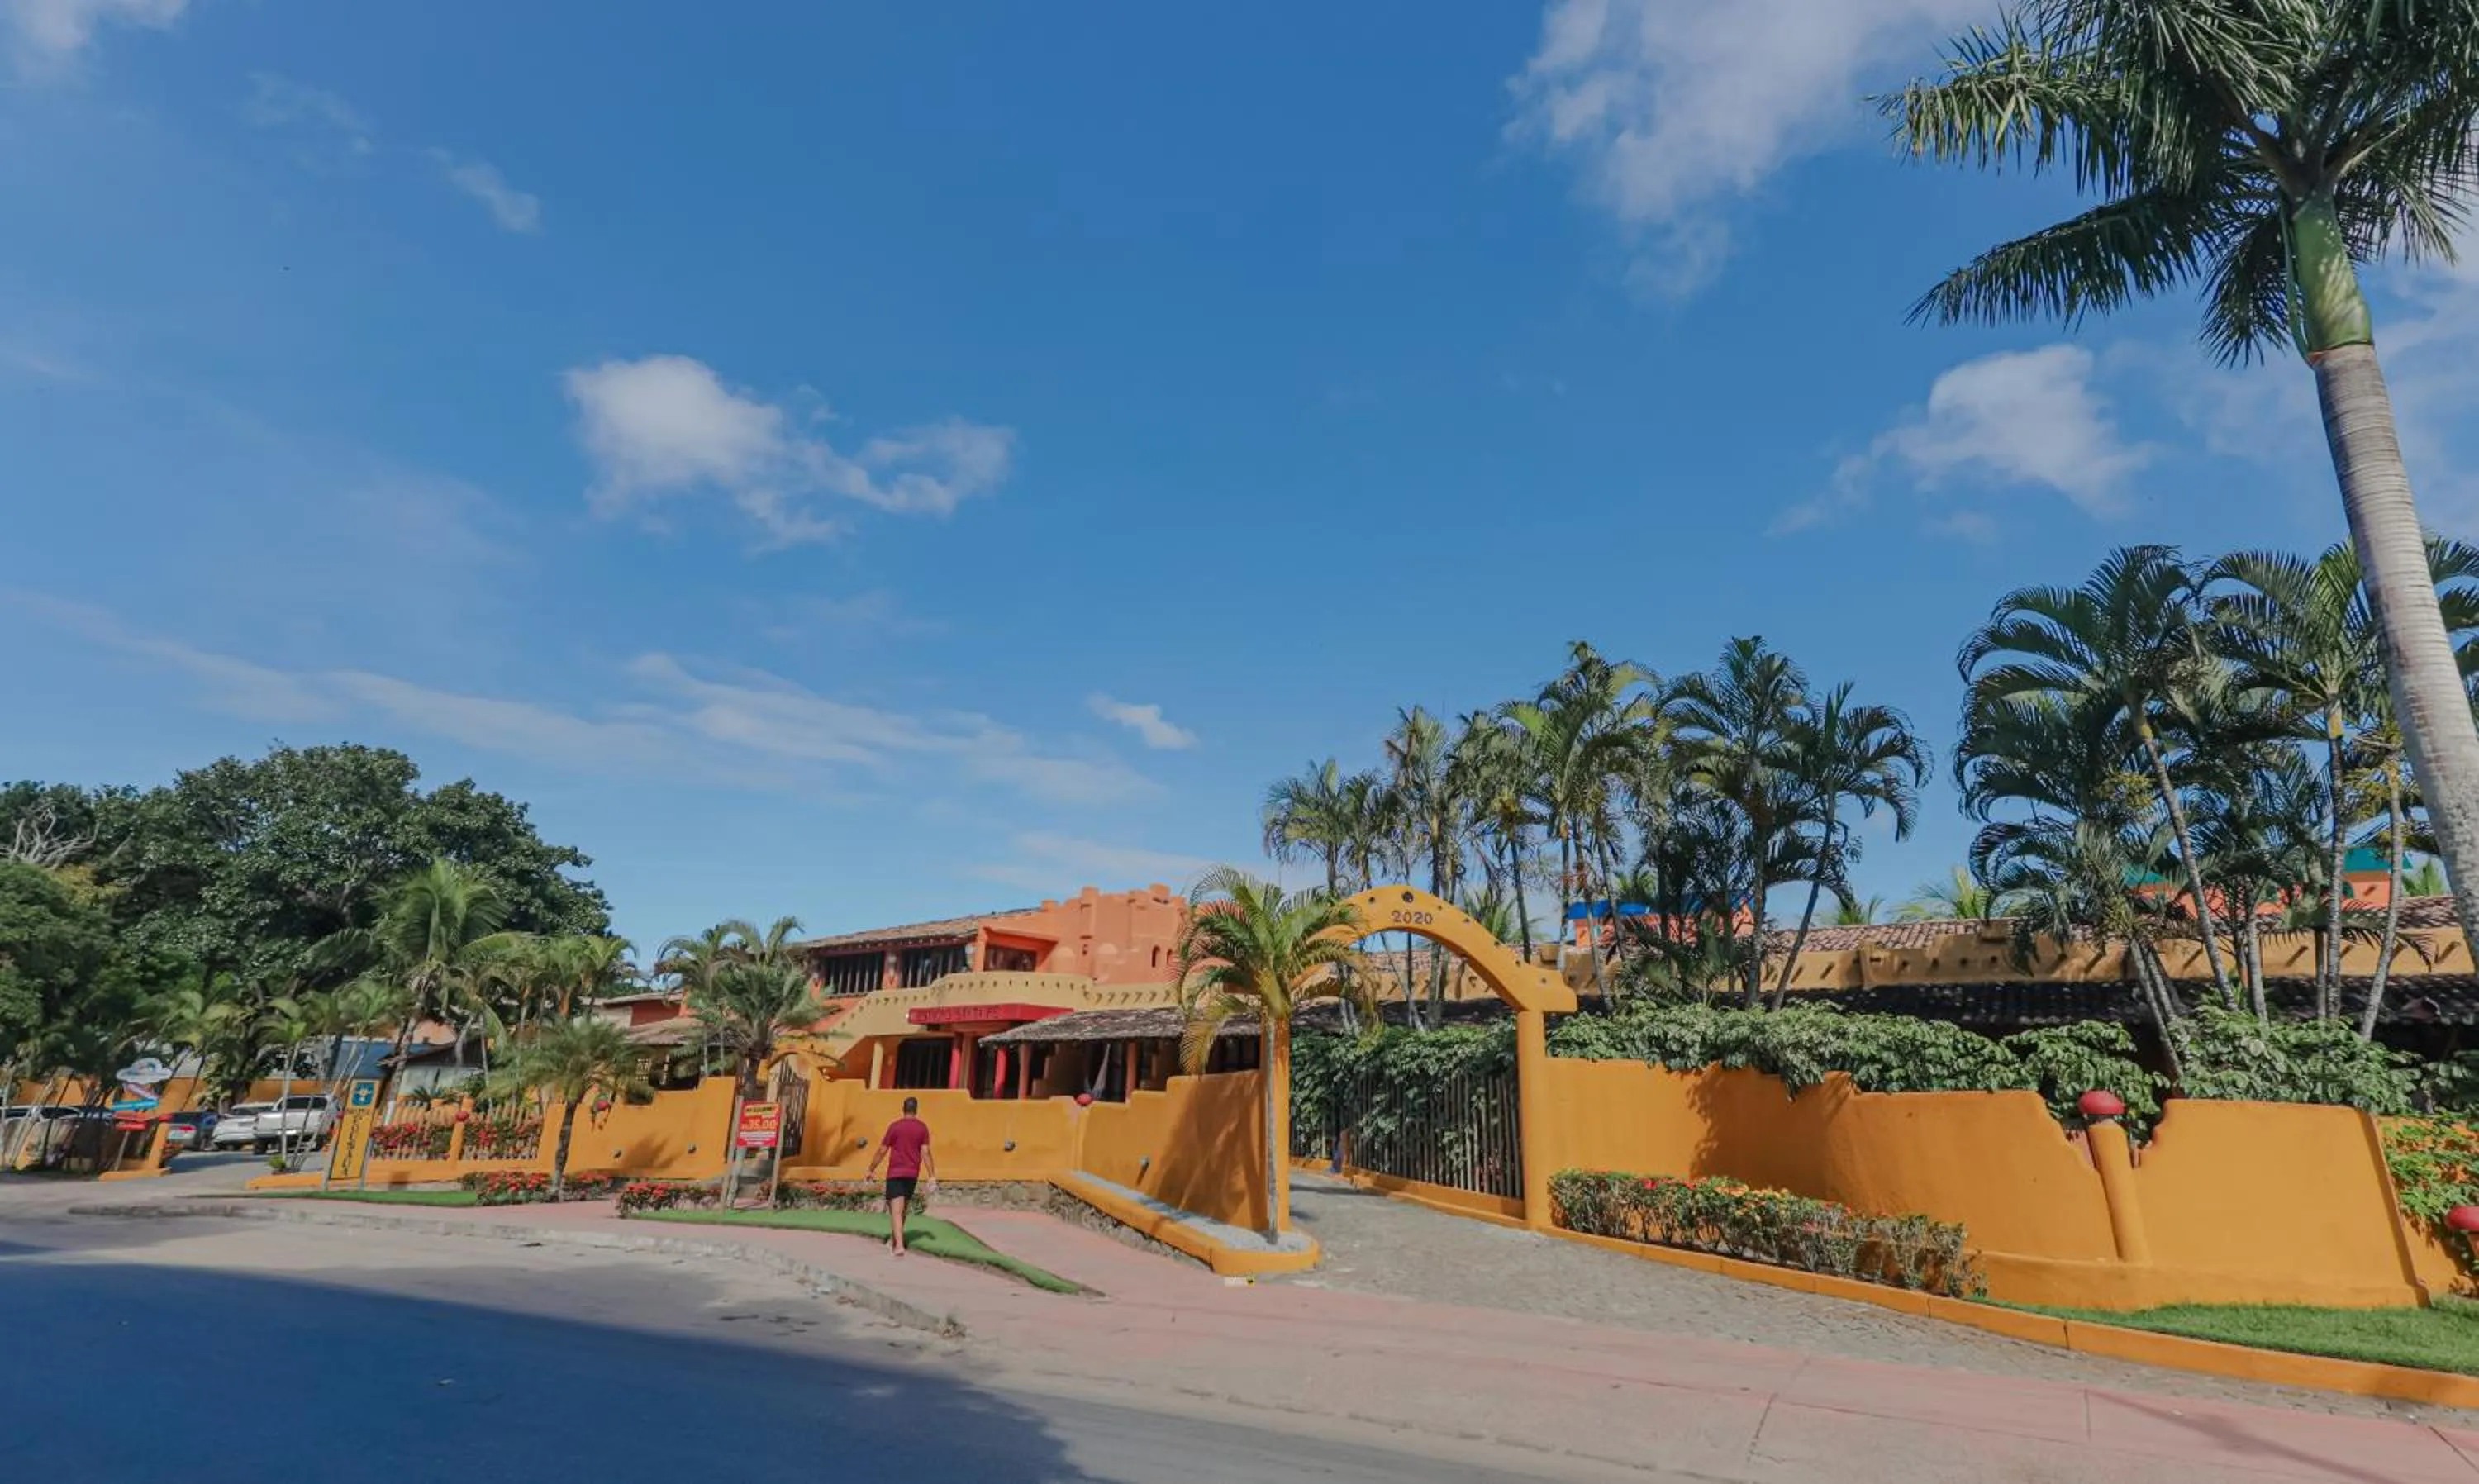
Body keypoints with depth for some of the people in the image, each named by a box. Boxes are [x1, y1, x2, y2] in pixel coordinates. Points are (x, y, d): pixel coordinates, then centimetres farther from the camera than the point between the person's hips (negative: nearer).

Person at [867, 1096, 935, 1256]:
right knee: (903, 1209, 20)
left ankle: (899, 1246, -18)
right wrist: (932, 1175, -5)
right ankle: (893, 1239, 32)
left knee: (896, 1211, -6)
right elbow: (925, 1153, -6)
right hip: (913, 1174, 3)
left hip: (895, 1173, -3)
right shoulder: (923, 1128, 0)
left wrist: (872, 1170, 10)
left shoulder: (894, 1126, -4)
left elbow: (882, 1151, -2)